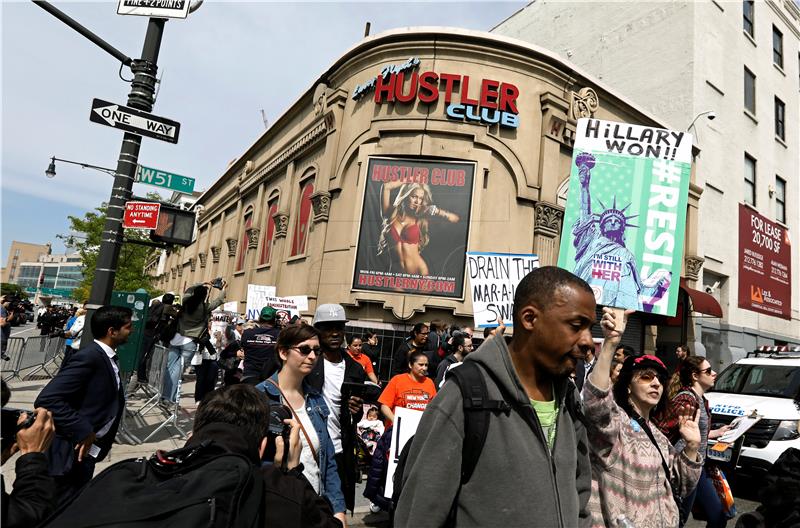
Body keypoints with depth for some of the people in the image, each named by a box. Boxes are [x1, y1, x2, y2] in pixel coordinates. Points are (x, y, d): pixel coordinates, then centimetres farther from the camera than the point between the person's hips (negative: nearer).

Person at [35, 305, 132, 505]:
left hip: (86, 450, 9)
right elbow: (47, 399, -28)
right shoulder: (88, 357, -22)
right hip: (72, 451, -9)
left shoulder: (107, 357, 8)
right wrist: (83, 432, -25)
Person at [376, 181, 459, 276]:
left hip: (419, 271, 0)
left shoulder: (419, 218, 2)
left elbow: (455, 219, 5)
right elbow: (386, 186, -10)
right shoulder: (391, 214, 2)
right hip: (395, 272, 0)